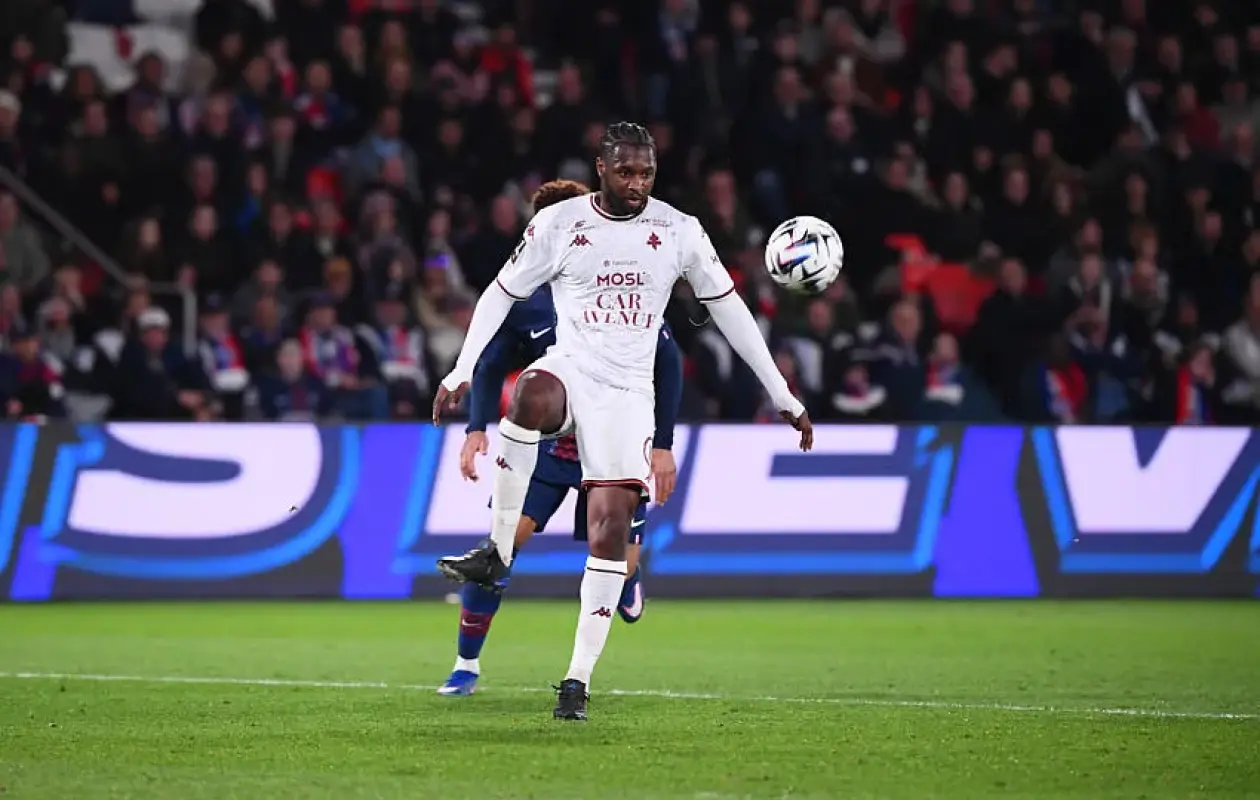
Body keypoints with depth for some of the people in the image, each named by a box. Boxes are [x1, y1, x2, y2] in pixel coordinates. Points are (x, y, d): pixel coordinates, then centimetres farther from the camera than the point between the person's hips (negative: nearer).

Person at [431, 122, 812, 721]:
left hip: (627, 393, 1)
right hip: (569, 370, -1)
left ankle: (578, 680, -4)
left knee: (610, 531, -10)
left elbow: (728, 308, 9)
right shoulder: (558, 224, 0)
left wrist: (783, 396, 8)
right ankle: (498, 550, -30)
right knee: (530, 398, -39)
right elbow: (501, 293, 9)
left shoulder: (678, 232, 2)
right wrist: (462, 372, 2)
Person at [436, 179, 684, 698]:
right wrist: (477, 428, -16)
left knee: (618, 567, -2)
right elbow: (490, 367, 1)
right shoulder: (523, 297, -5)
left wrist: (663, 445, -9)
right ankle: (467, 664, -7)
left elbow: (667, 362, -5)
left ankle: (629, 576, 40)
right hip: (546, 440, 1)